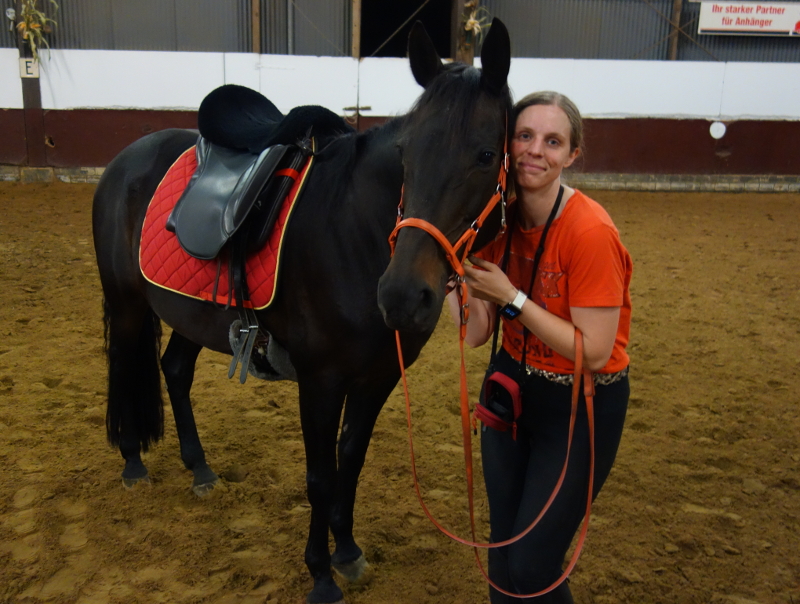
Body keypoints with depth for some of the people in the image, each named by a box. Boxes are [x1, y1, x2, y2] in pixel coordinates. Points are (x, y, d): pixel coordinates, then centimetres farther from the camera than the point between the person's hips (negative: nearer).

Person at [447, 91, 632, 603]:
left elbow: (594, 353, -23)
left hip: (581, 409, -6)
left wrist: (512, 298, -25)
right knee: (503, 548, 17)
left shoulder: (590, 231, -25)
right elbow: (477, 334, -6)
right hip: (511, 387, 6)